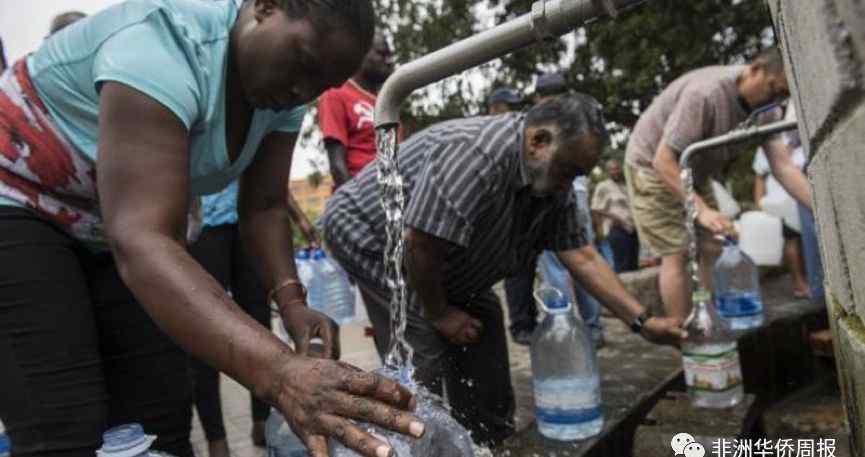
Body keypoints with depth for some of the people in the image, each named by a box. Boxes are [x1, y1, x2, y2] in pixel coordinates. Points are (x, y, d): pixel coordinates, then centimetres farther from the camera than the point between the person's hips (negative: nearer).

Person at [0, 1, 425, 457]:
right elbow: (139, 239, -43)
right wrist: (278, 372, -54)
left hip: (103, 234, 7)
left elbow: (263, 207, -4)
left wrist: (290, 299, -22)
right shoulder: (167, 42, -33)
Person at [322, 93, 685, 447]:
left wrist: (642, 322, -7)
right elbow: (419, 245, -35)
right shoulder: (475, 153, -36)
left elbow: (581, 257, -3)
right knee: (424, 365, -16)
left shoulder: (553, 187, -6)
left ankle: (491, 447, 23)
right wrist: (438, 315, -19)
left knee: (485, 363, 7)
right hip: (371, 236, -8)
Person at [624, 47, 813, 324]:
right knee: (677, 253, -13)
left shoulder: (766, 110, -9)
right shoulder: (705, 94, -33)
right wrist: (702, 210, -41)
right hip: (653, 166, -7)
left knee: (711, 250, 2)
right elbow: (663, 161, -35)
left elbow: (783, 167, -12)